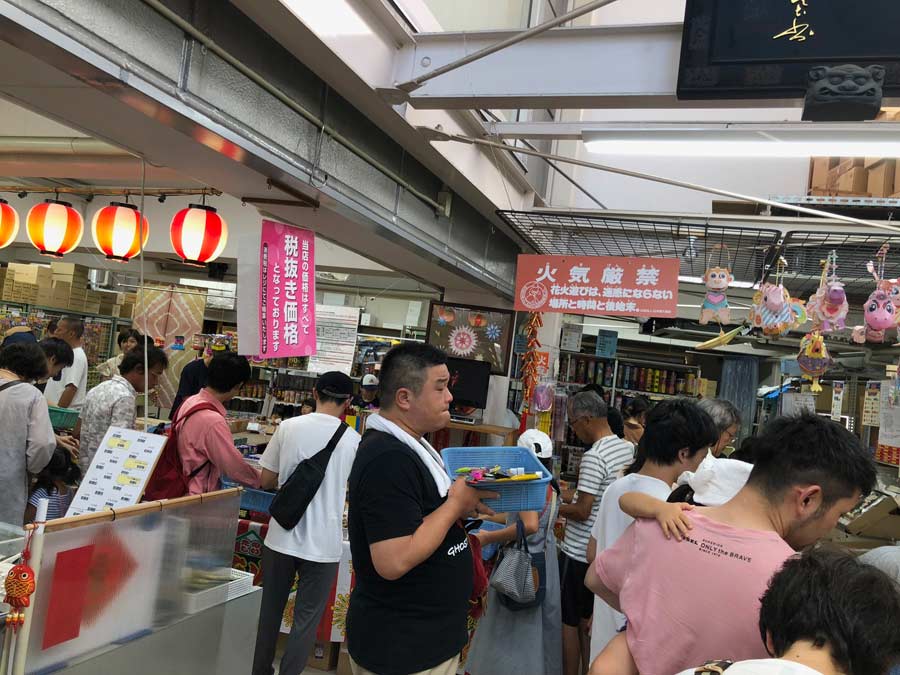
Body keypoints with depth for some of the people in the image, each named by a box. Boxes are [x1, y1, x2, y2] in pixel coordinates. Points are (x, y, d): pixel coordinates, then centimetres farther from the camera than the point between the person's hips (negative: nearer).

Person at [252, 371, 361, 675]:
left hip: (281, 538, 2)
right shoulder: (353, 440, -6)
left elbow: (265, 480, 3)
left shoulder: (288, 427, -5)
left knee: (270, 612, 20)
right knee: (306, 621, 10)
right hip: (323, 545, -2)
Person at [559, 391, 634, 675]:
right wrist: (565, 494, 15)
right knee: (587, 620, 19)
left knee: (568, 620, 6)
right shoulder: (628, 448, 3)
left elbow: (582, 512, -21)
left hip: (578, 553, -8)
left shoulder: (594, 457, -23)